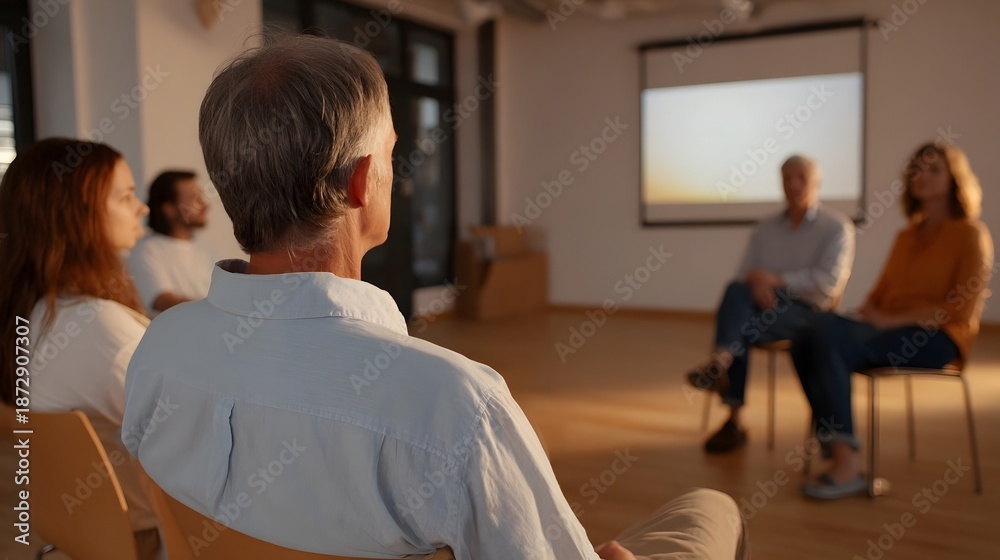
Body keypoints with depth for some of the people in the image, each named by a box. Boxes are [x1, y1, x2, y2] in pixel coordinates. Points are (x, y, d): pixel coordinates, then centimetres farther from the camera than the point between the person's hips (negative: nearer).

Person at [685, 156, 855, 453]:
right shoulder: (765, 228, 17)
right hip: (764, 306, 4)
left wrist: (775, 279, -16)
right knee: (736, 291, -33)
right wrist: (755, 282, -16)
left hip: (808, 313, -4)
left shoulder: (837, 227, 3)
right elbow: (742, 276, 8)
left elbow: (828, 281, -10)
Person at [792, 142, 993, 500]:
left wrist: (890, 320, -16)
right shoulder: (906, 236, 22)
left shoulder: (969, 233, 1)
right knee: (811, 336, -25)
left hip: (935, 337, -6)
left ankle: (847, 466, -30)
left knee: (829, 340, -32)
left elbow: (961, 309, -10)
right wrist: (866, 314, -3)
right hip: (889, 331, 6)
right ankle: (839, 451, -25)